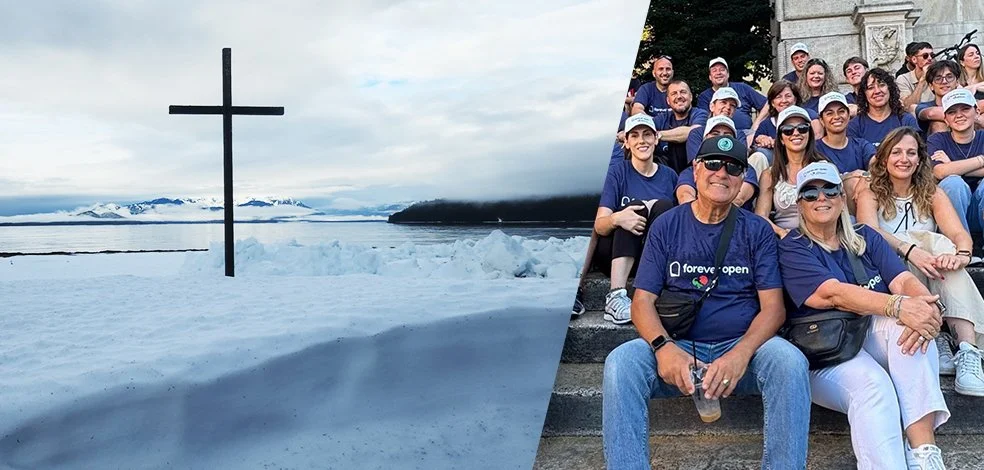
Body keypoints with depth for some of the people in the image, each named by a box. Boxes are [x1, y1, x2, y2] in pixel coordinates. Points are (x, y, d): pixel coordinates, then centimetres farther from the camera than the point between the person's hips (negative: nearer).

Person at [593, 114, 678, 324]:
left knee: (663, 206, -22)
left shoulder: (669, 175, 10)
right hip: (616, 254, -2)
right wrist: (616, 218, -32)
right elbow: (599, 225, -11)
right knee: (636, 206, -28)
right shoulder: (617, 172, 0)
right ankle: (615, 296, -42)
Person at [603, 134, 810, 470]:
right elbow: (643, 301, 1)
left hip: (742, 346, 0)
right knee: (620, 363, -29)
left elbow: (773, 307, -2)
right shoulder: (666, 226, 7)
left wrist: (741, 354, -23)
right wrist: (663, 347, -21)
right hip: (677, 346, 0)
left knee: (790, 361, -31)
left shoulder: (756, 231, 6)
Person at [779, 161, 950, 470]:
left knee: (910, 322, -28)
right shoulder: (792, 248, 0)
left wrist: (928, 307, -26)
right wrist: (899, 306, -32)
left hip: (874, 337, 4)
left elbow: (905, 280, -2)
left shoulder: (865, 238, 15)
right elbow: (833, 293, -18)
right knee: (872, 385, -34)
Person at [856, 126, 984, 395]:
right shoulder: (870, 195, 6)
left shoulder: (932, 194, 14)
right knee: (938, 244, -28)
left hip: (934, 283, 2)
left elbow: (960, 234, -4)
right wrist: (910, 250, -35)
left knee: (946, 255, -30)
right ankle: (935, 341, -37)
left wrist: (961, 254, -29)